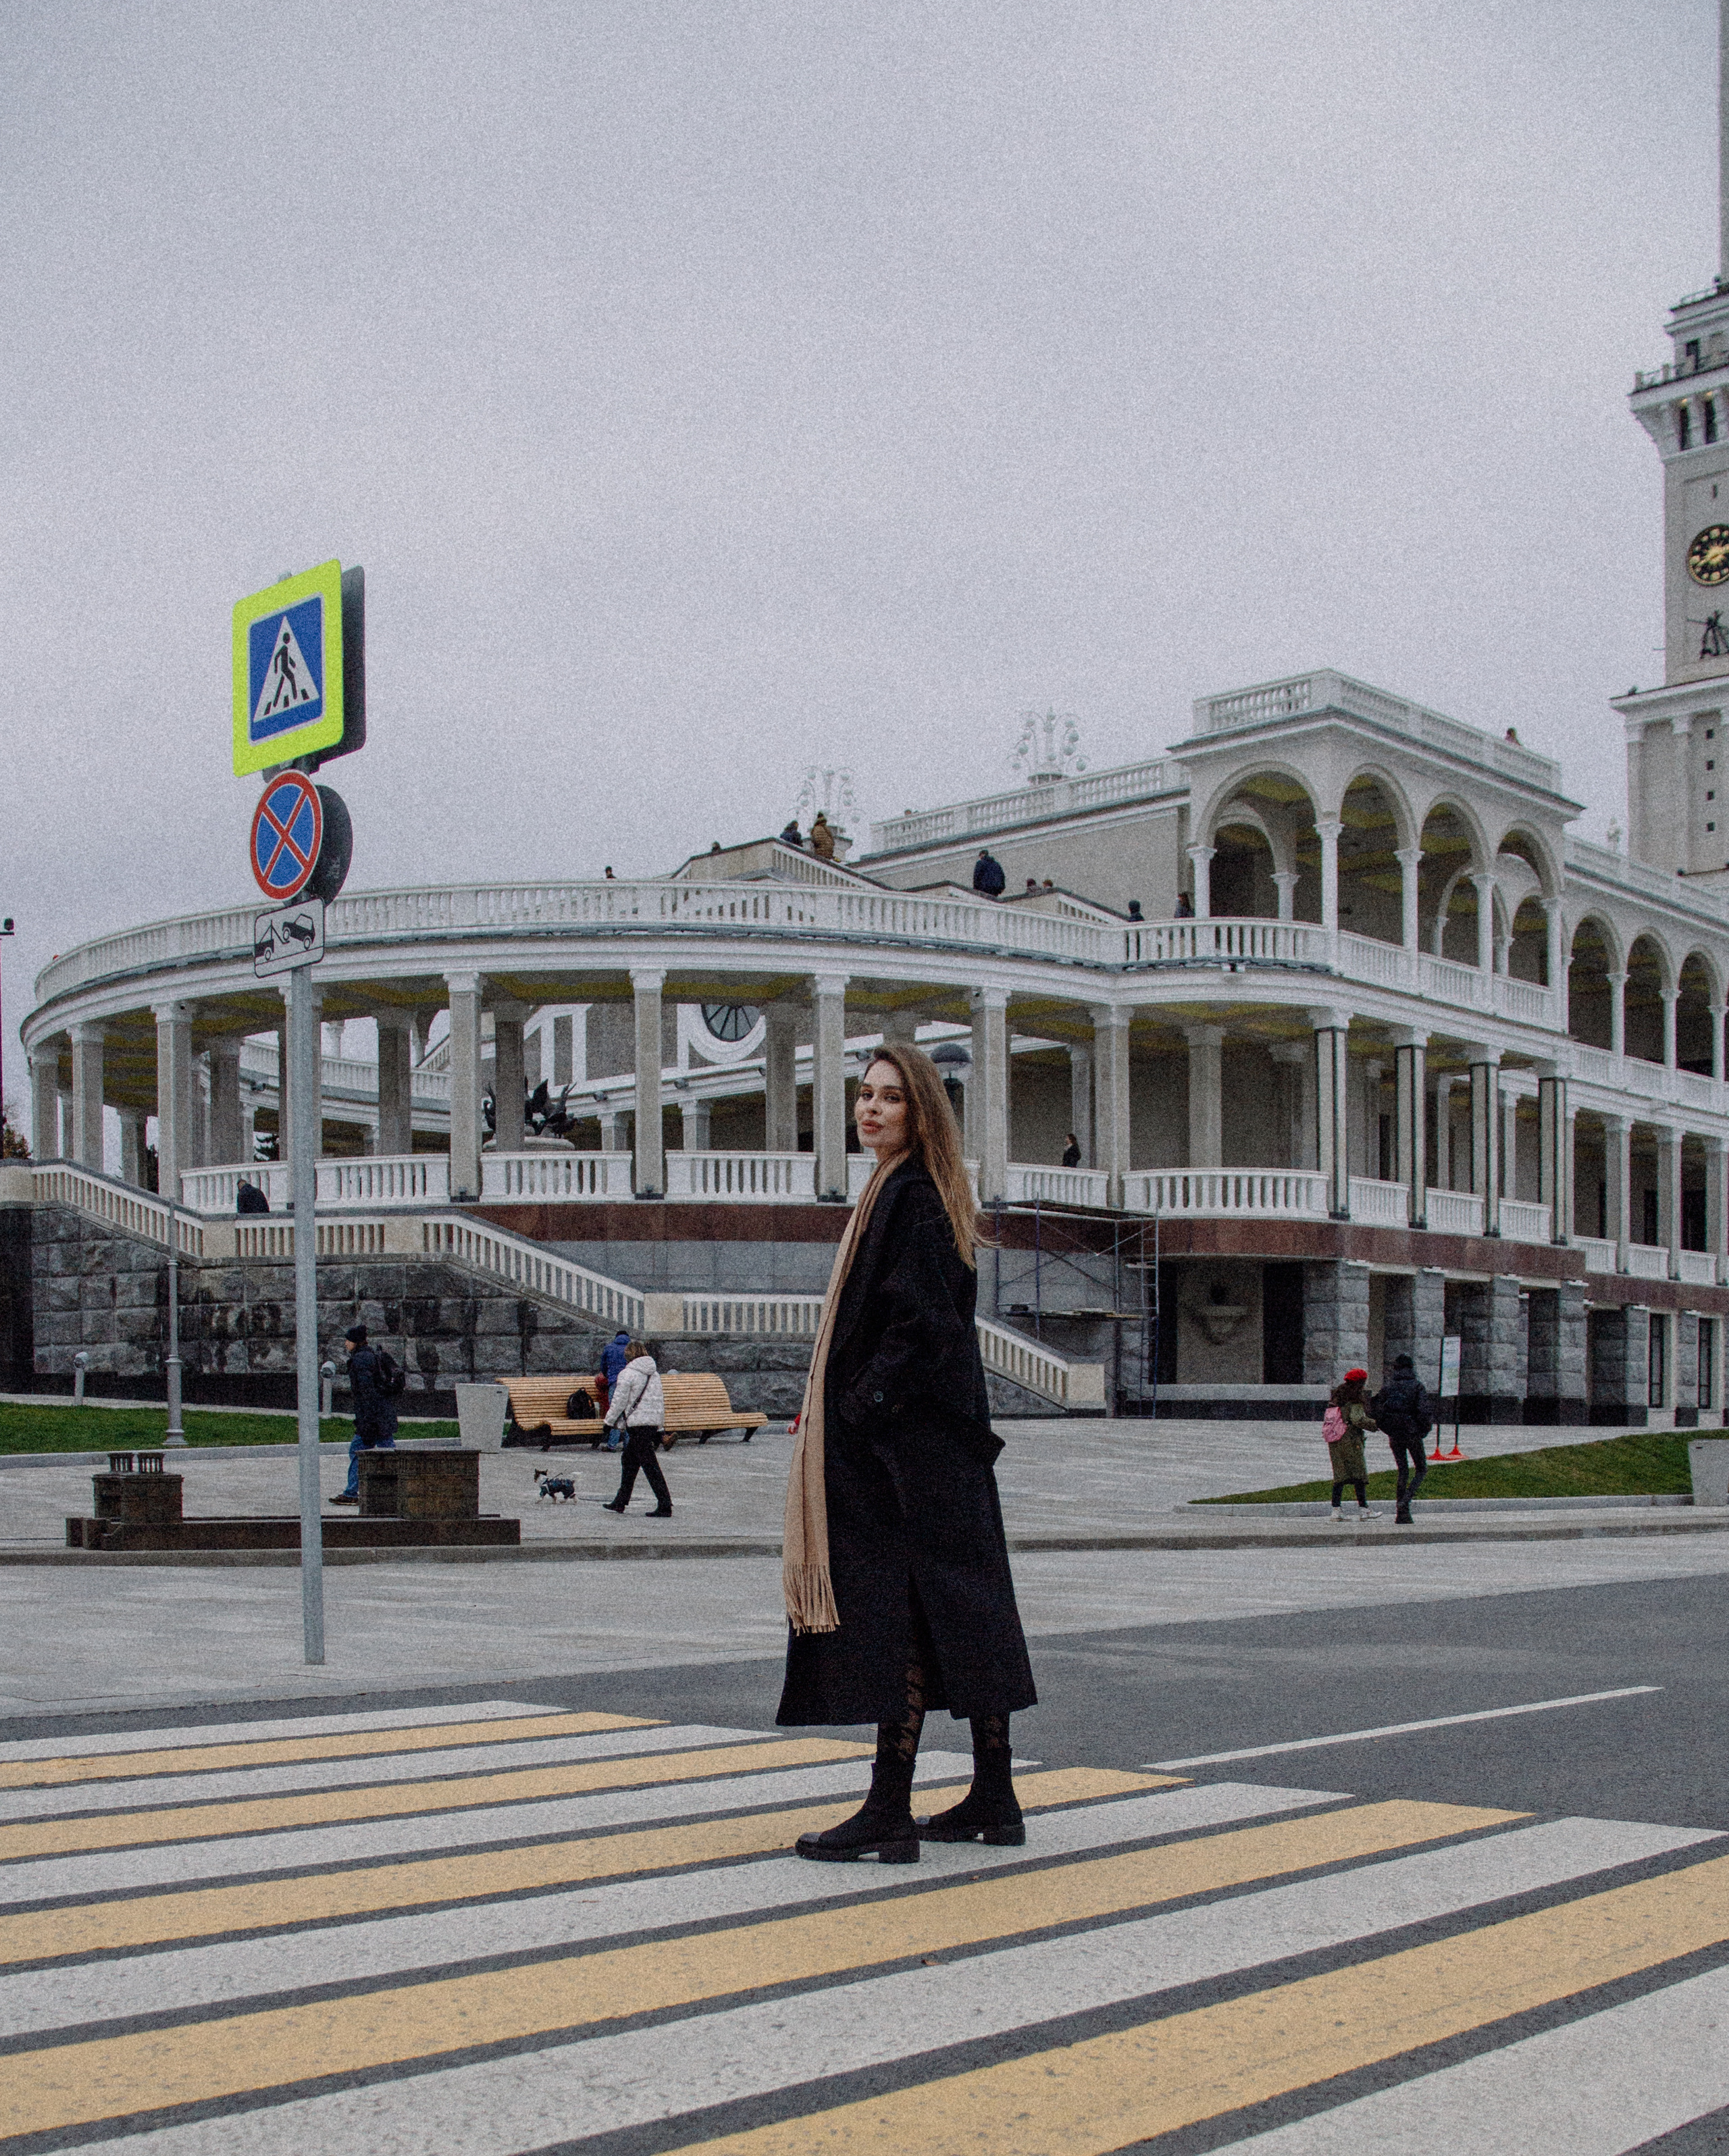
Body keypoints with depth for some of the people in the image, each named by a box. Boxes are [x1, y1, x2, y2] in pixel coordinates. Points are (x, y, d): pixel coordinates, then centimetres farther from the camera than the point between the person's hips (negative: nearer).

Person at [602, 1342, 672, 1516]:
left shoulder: (627, 1374, -9)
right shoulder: (654, 1374, 15)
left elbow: (619, 1401, -8)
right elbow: (661, 1401, 17)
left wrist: (610, 1421, 5)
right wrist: (660, 1429, 22)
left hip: (637, 1423, -8)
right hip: (653, 1423, 8)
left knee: (650, 1465, -8)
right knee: (628, 1462, 19)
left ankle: (665, 1506, -12)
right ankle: (620, 1502, 26)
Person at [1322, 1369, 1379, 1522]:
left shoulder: (1336, 1398, 15)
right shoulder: (1355, 1400, -8)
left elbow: (1327, 1419, 17)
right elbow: (1358, 1419, -19)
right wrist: (1377, 1424, -10)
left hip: (1334, 1443, 7)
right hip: (1350, 1440, -7)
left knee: (1339, 1475, 8)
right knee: (1359, 1474, -2)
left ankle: (1336, 1509, 2)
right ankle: (1363, 1509, -5)